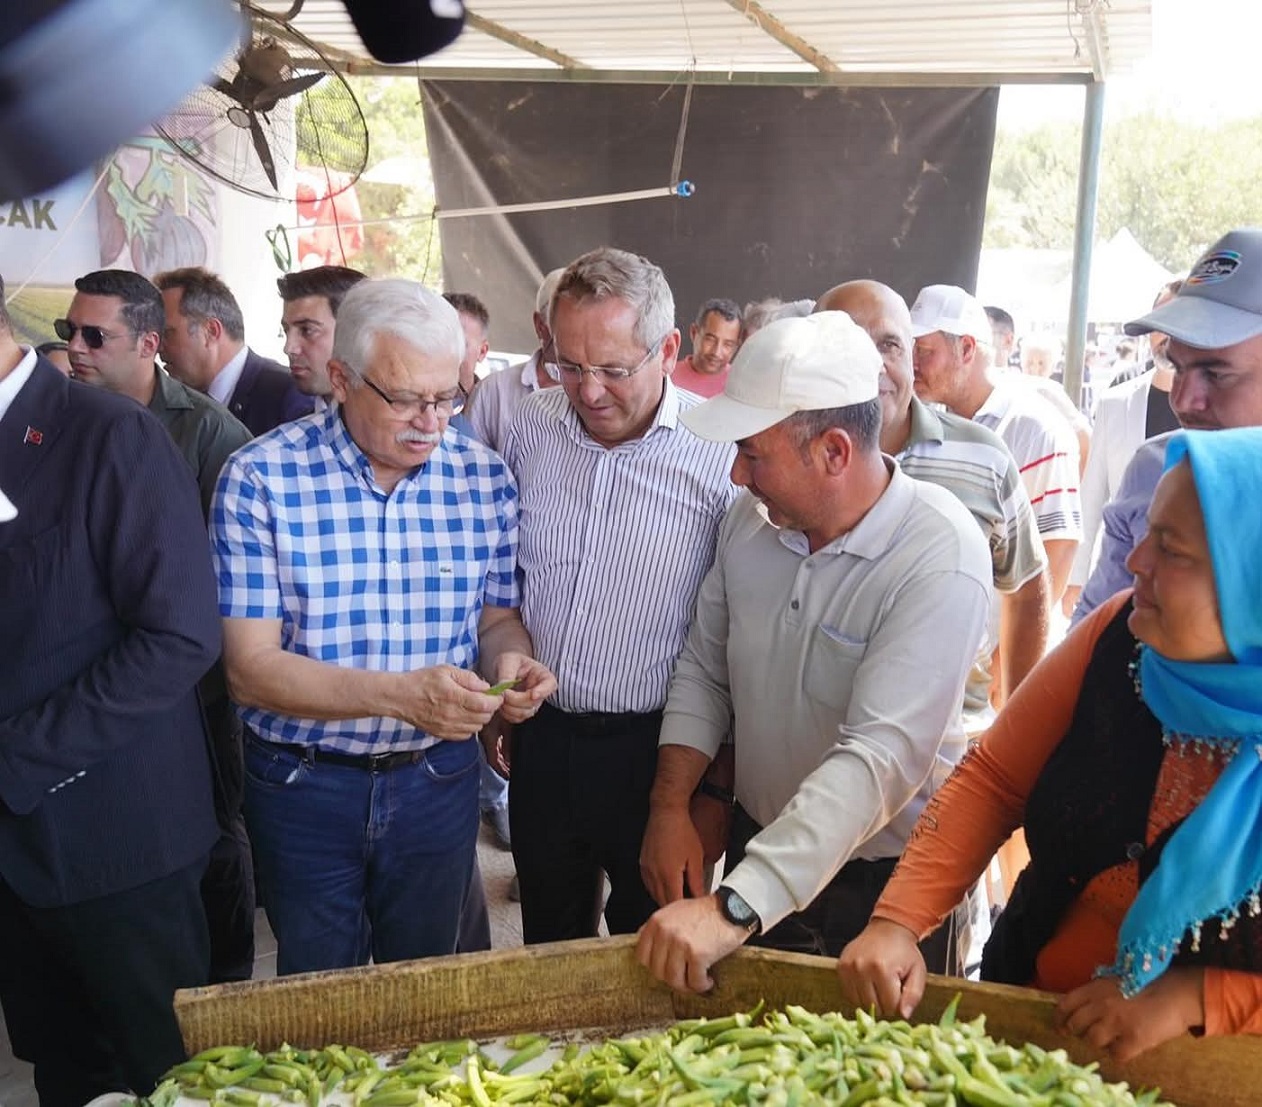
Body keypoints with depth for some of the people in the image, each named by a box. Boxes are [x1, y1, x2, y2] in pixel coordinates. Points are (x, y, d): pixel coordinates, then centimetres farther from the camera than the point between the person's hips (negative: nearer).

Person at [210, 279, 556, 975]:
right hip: (304, 786, -2)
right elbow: (250, 668, -18)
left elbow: (497, 618, 5)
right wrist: (400, 694, -31)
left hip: (437, 780, 3)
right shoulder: (259, 479, -15)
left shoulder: (484, 478, -6)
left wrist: (507, 659, -20)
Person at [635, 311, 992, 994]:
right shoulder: (752, 516, -8)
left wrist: (735, 909, -41)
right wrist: (670, 805, -8)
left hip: (885, 883, -5)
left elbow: (881, 756, -35)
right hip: (758, 846, 5)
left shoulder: (940, 555, -27)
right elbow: (704, 668, 4)